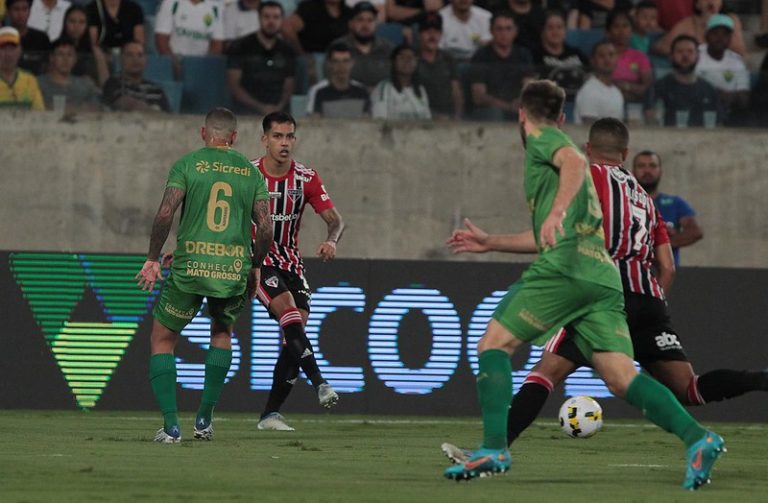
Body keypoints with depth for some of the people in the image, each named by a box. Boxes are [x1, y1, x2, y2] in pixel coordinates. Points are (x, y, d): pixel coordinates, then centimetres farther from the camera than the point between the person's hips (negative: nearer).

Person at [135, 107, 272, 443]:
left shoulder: (187, 164, 2)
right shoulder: (251, 172, 9)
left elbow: (165, 214, -8)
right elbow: (265, 228, 4)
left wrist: (152, 260, 2)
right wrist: (255, 268, 18)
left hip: (190, 266, -3)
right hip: (234, 270, 3)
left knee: (162, 340, 12)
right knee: (222, 332, 29)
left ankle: (171, 425, 0)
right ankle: (205, 419, 20)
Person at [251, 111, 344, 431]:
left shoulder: (306, 178, 0)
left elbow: (334, 219, -1)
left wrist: (332, 240, -23)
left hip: (291, 264, 4)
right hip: (257, 261, -4)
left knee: (293, 338, -5)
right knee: (291, 317, -27)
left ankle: (271, 414, 3)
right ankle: (319, 384, -37)